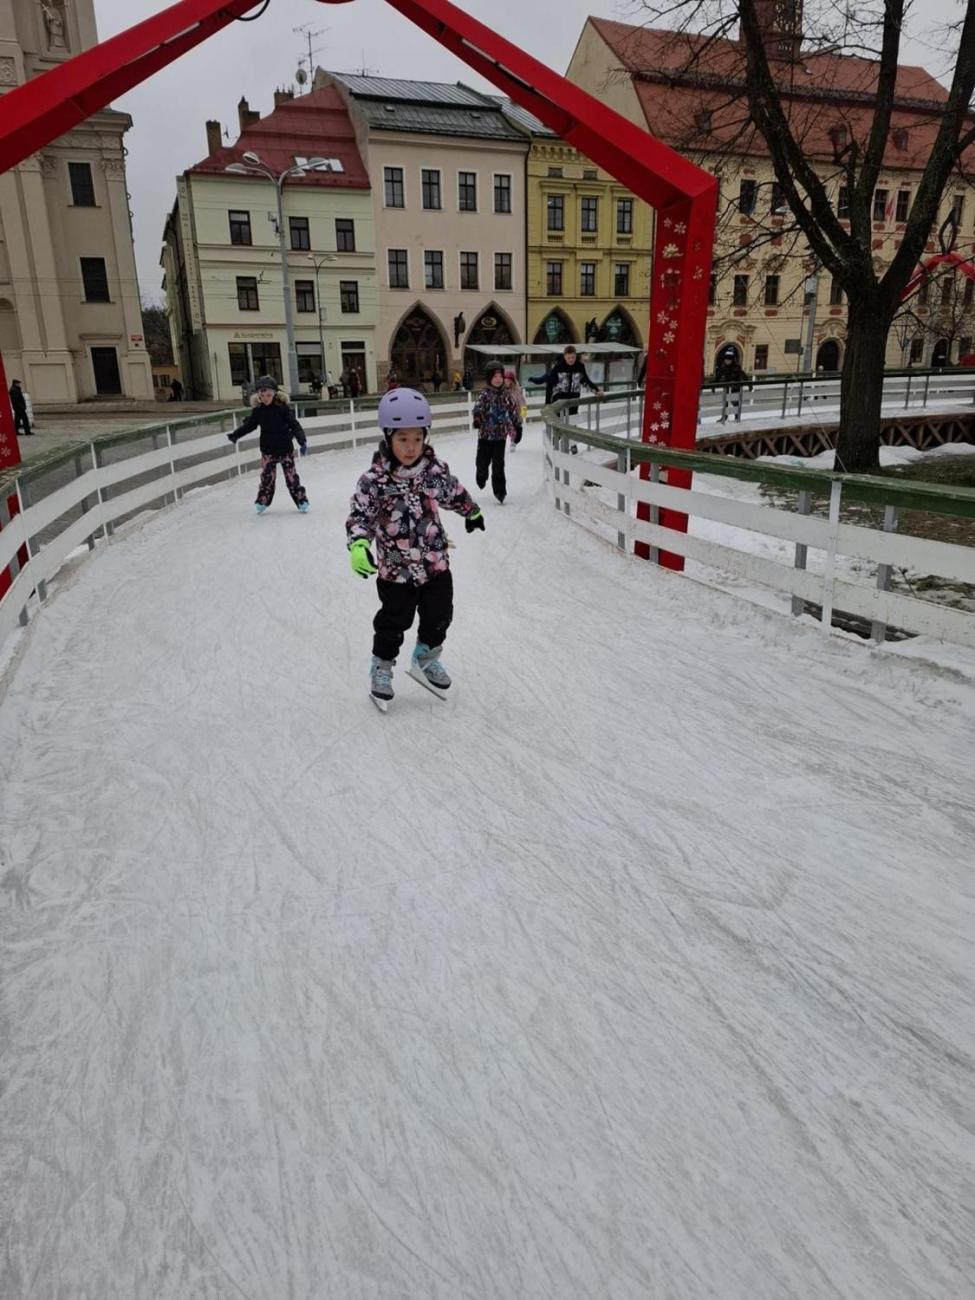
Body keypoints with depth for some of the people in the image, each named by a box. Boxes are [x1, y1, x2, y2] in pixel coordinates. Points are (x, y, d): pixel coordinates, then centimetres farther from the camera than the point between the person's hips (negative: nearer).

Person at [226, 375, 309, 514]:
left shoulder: (282, 406, -15)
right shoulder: (258, 410, -4)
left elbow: (294, 424, -17)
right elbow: (249, 425, 10)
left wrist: (302, 440, -29)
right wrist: (235, 435, 8)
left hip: (285, 448, -3)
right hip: (268, 450, 3)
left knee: (291, 476, 3)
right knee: (267, 476, 7)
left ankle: (302, 501, 13)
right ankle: (262, 502, 20)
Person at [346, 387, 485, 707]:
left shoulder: (436, 469, -7)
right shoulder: (374, 480, -17)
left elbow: (454, 493, 12)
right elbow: (360, 515, -18)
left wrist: (473, 512, 30)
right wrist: (358, 544, -37)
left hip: (436, 564, 4)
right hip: (395, 570, -3)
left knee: (438, 617, 17)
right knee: (393, 624, 10)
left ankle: (426, 658, 43)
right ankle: (381, 667, 34)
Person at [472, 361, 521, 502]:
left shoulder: (506, 395, 5)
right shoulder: (484, 394, -5)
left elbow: (514, 411, 12)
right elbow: (478, 406, -21)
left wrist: (518, 427, 13)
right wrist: (477, 418, -41)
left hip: (501, 435, 1)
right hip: (485, 434, -1)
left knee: (498, 465, -2)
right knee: (483, 462, 8)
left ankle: (500, 491, 4)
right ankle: (481, 477, 41)